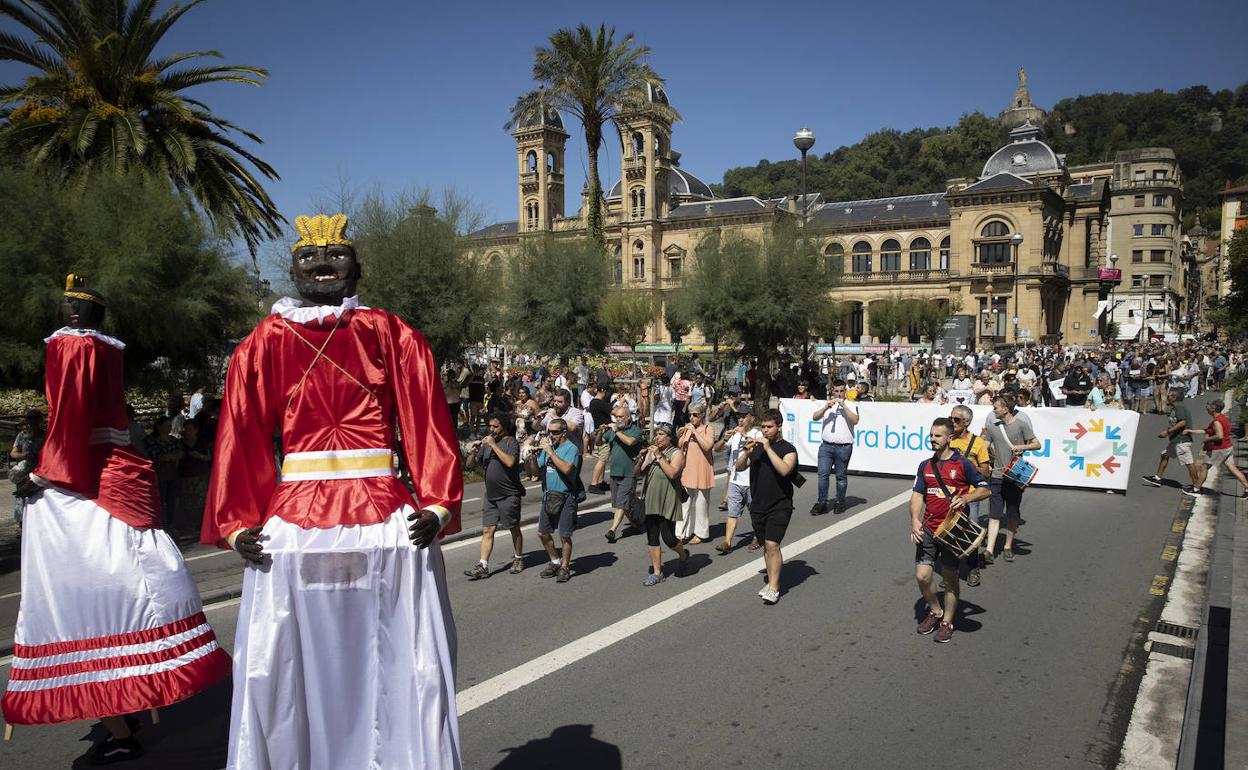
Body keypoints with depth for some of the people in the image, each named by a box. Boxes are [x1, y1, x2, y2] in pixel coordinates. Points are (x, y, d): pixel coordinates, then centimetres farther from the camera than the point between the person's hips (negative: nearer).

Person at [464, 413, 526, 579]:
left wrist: (494, 445, -22)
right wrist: (475, 450, -7)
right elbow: (470, 464, 12)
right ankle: (483, 566, 1)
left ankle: (518, 559, 25)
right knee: (487, 530, 1)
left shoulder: (511, 442, -8)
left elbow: (510, 462, -26)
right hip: (490, 495, 6)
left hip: (509, 495, -6)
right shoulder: (486, 443, 11)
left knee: (514, 528, 8)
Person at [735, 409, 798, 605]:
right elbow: (739, 467, 6)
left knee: (772, 545, -13)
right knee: (766, 546, 13)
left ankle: (774, 588, -8)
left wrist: (768, 448, -24)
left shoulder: (788, 449, -5)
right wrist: (747, 453, -12)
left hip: (779, 506, -5)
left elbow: (784, 470, -24)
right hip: (757, 506, 5)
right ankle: (771, 581, 25)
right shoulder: (757, 446, 11)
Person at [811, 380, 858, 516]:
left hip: (843, 447, -2)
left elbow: (855, 420, -12)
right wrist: (826, 407, -14)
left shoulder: (849, 406, 5)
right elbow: (815, 417, 1)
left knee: (841, 476, 4)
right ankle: (822, 503, 0)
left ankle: (839, 503, 16)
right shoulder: (827, 404, 14)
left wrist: (843, 406, -18)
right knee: (823, 474, -4)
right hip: (826, 445, 2)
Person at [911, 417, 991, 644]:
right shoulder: (925, 465, 9)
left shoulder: (962, 464, -4)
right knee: (922, 576, 0)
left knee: (950, 578, 6)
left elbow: (984, 489, 0)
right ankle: (935, 612, 25)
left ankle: (947, 622, 22)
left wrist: (965, 499, -19)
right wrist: (915, 520, -9)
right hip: (928, 530, 3)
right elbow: (917, 495, 6)